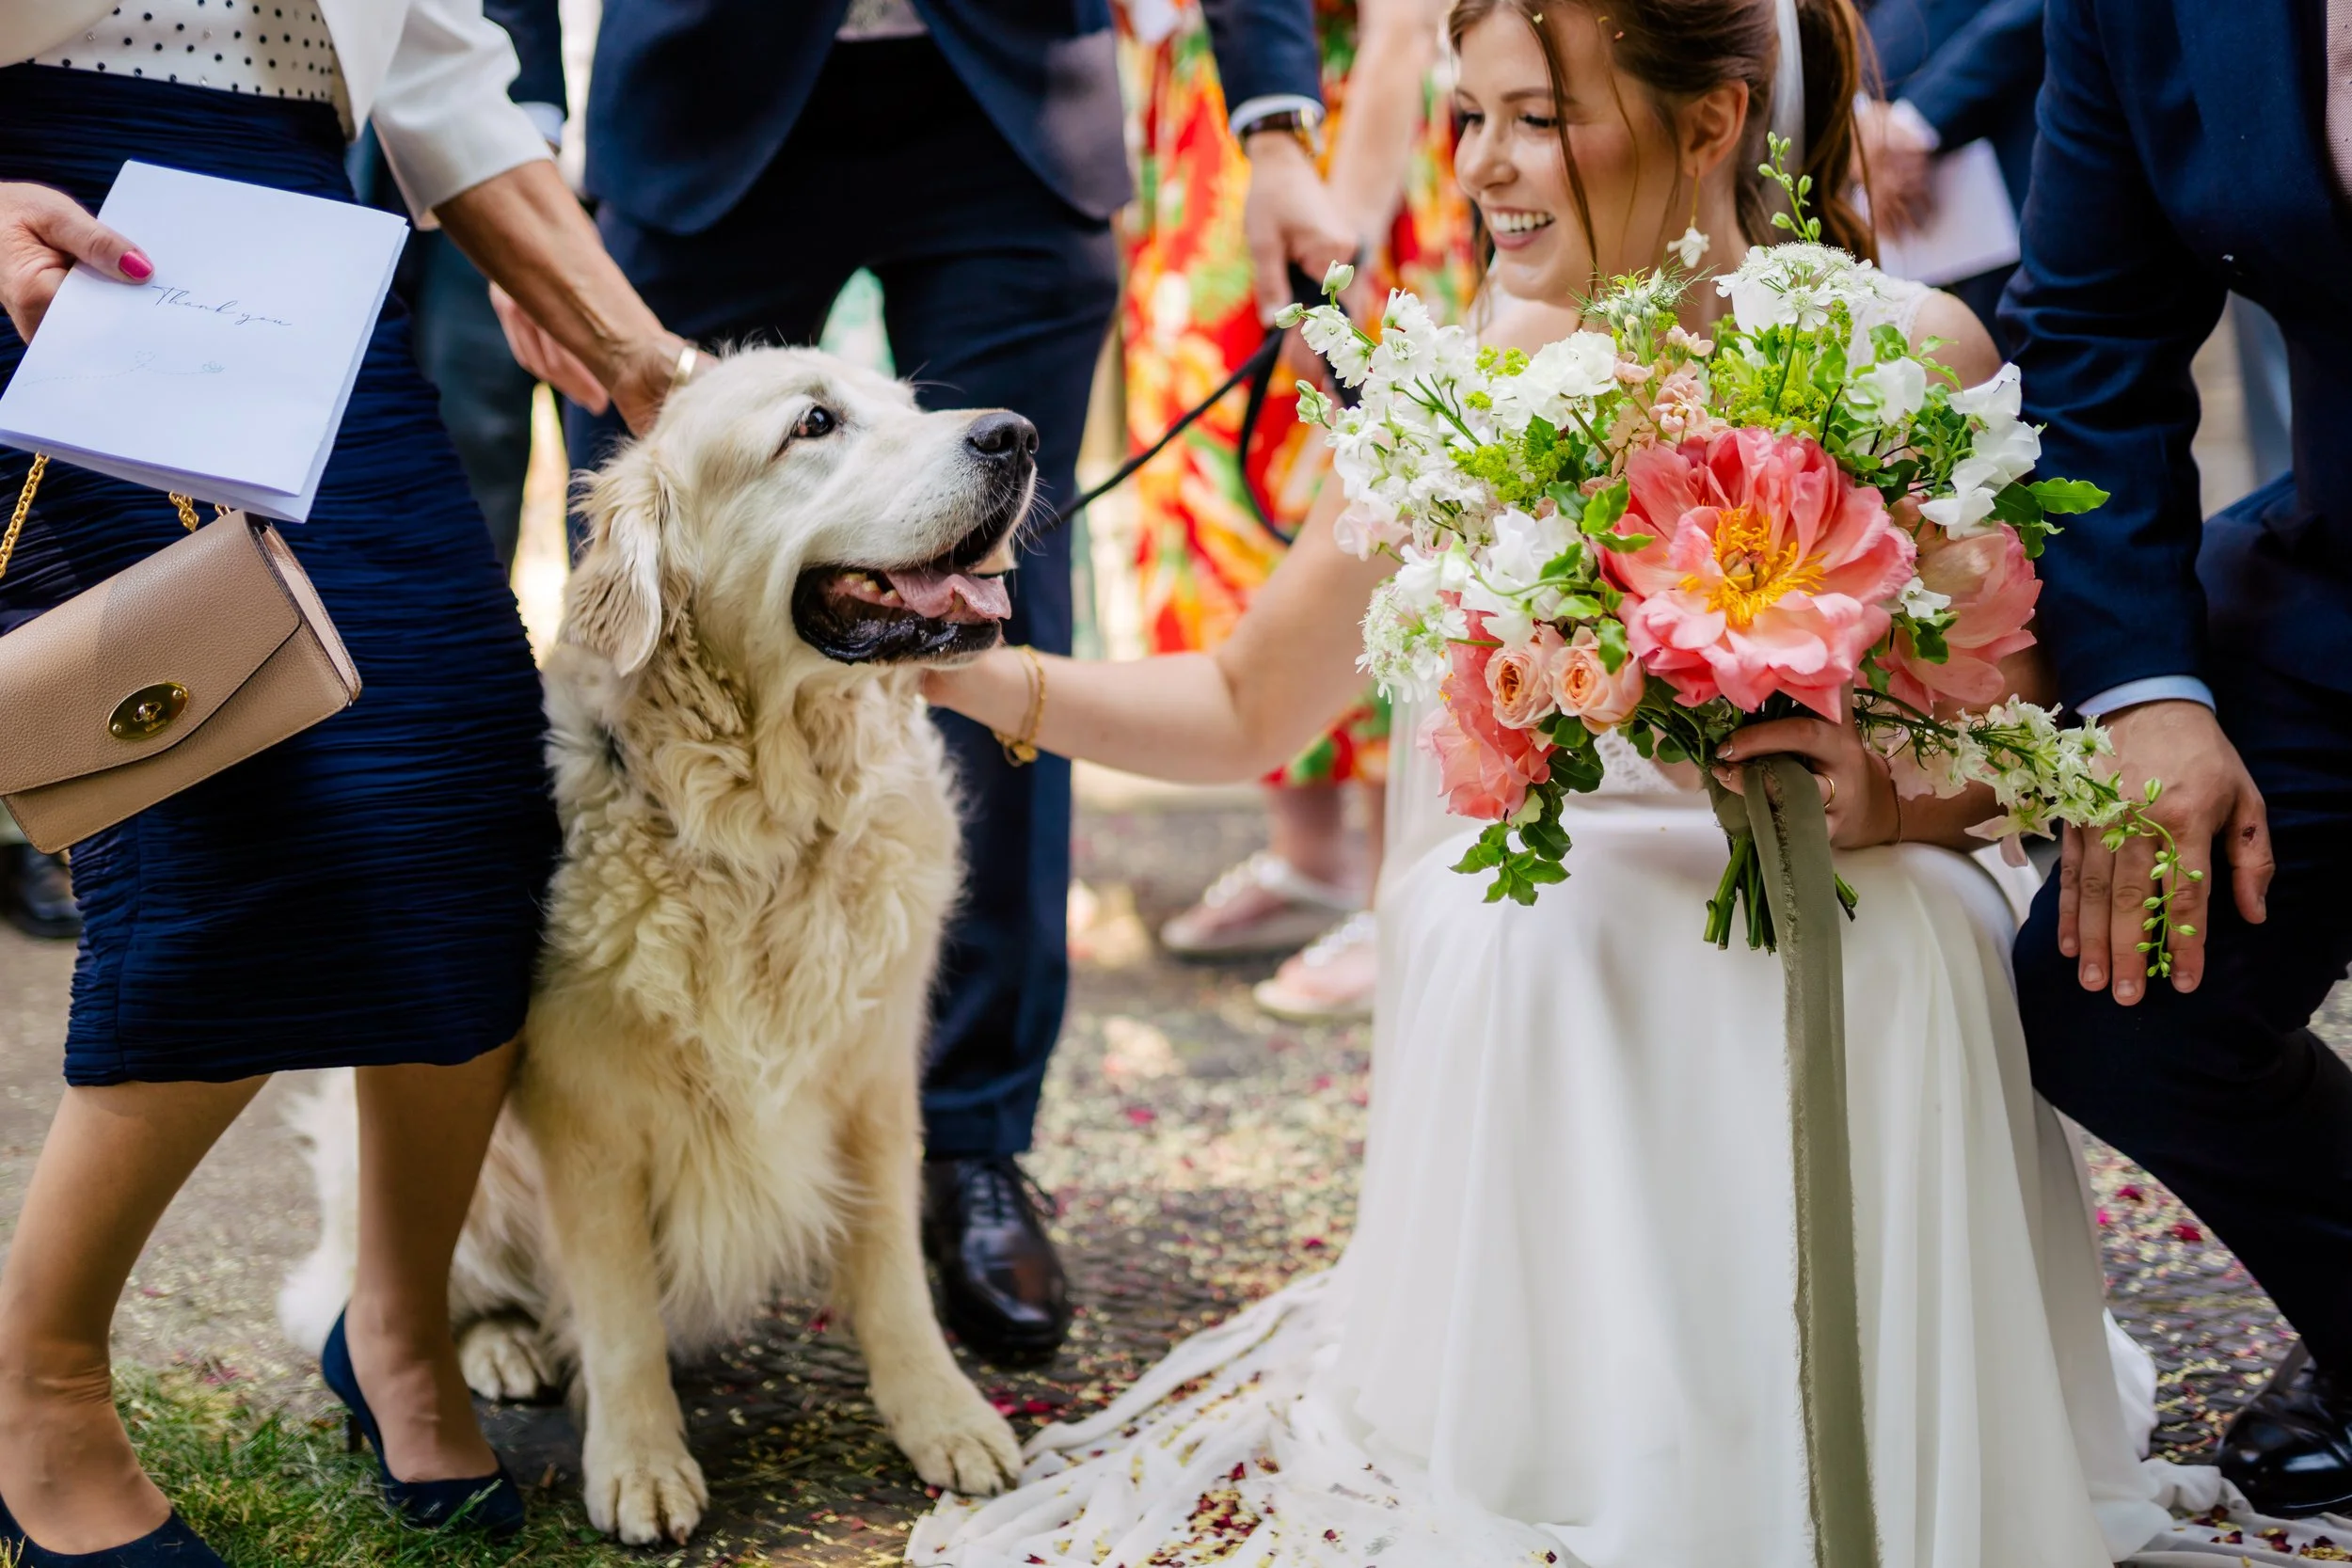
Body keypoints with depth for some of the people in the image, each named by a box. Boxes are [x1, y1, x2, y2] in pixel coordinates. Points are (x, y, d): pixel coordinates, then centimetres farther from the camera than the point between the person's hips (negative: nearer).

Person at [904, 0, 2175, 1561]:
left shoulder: (1908, 357, -4)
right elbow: (1245, 709, 10)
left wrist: (1888, 798, -21)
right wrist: (965, 669, -3)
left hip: (1847, 961, -1)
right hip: (1533, 973, 1)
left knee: (1907, 941, -32)